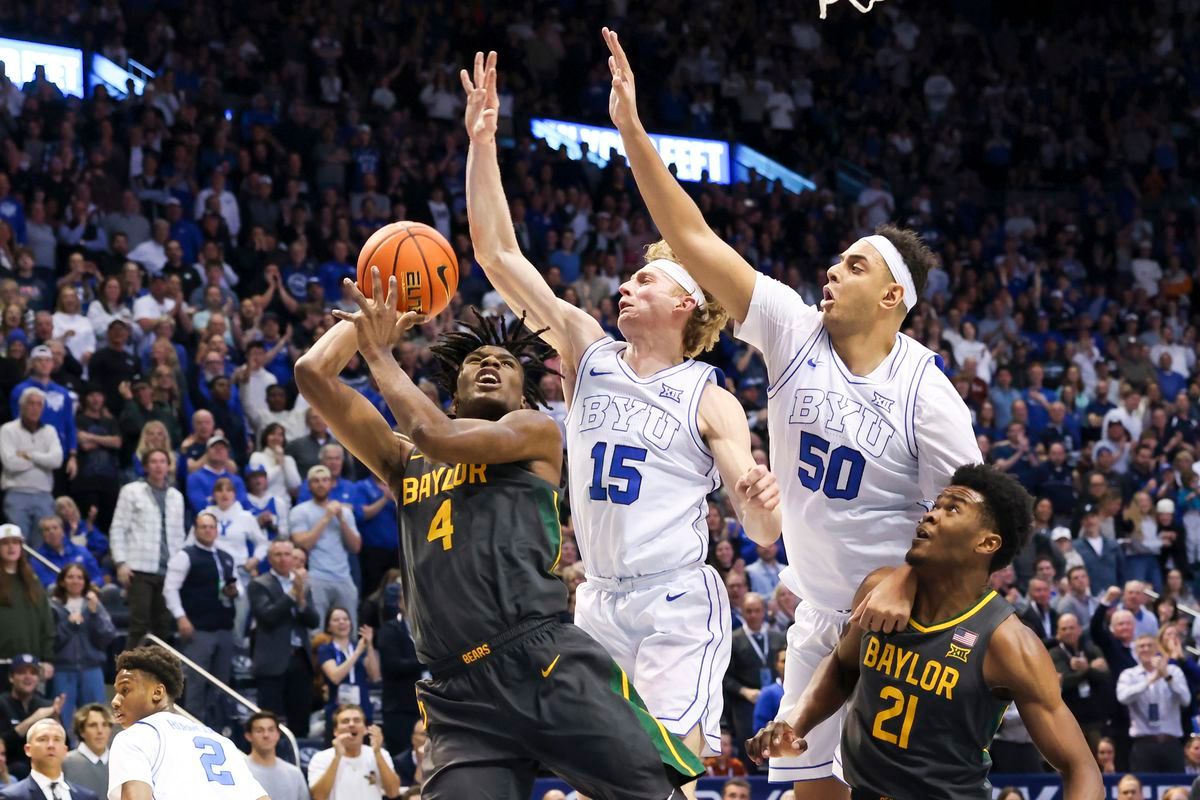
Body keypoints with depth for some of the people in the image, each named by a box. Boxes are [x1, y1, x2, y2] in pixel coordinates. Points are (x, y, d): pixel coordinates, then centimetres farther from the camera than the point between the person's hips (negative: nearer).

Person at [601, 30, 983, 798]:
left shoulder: (925, 393, -15)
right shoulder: (795, 332, -5)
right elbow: (695, 239, -8)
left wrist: (907, 581, -27)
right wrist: (633, 133, -14)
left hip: (904, 620, -5)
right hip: (820, 617, 5)